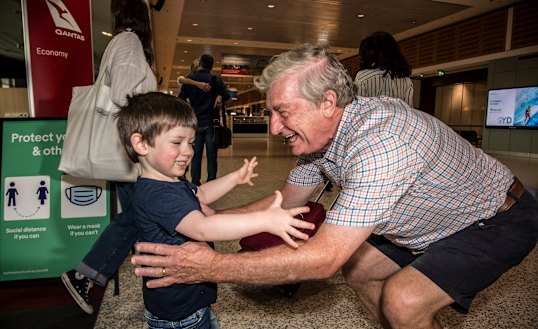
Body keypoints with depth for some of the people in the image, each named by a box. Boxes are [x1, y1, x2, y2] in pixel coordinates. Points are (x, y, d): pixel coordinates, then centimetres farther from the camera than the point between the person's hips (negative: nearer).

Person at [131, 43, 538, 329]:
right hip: (430, 221, 8)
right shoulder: (318, 134, -11)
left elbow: (324, 258, -41)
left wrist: (214, 267, -38)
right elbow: (287, 200, 2)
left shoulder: (379, 142, -39)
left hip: (500, 220, -7)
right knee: (357, 268, 6)